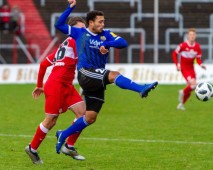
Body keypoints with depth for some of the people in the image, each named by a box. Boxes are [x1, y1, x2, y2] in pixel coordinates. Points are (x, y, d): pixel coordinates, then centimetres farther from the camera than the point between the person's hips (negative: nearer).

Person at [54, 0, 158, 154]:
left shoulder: (106, 34, 9)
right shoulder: (80, 33, 6)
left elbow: (123, 43, -5)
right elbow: (59, 25, 5)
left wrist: (106, 44, -19)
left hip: (97, 81, 5)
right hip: (85, 74, -5)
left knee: (91, 117, 4)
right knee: (113, 75, -31)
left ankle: (63, 135, 20)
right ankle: (141, 89, -48)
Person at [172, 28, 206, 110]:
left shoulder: (197, 46, -4)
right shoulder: (183, 45, -16)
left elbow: (198, 58, 5)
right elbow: (174, 54, -3)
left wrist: (201, 64, -15)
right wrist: (177, 64, -10)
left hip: (191, 68, 5)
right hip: (184, 68, -5)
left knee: (189, 89, 7)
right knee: (193, 84, -24)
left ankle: (181, 104, 27)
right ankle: (182, 93, 6)